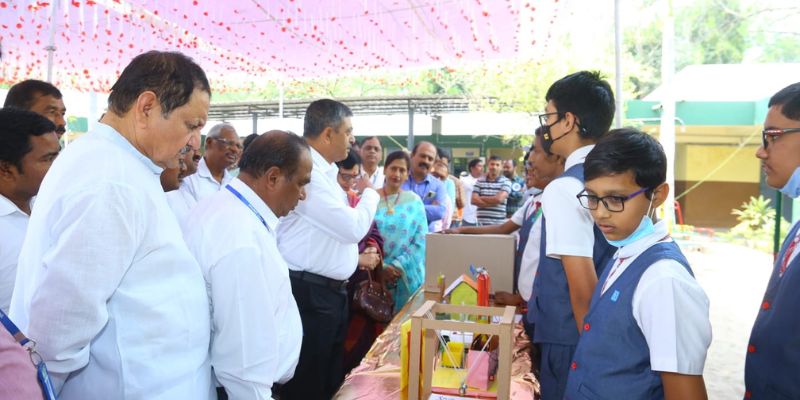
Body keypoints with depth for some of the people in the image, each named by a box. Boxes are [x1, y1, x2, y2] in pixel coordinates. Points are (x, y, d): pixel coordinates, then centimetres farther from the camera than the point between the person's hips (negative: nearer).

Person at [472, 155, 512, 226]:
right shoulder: (480, 181, 7)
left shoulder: (505, 182, 0)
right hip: (481, 223, 2)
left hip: (498, 223, -2)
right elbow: (474, 200, -2)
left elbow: (499, 199, -14)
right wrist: (493, 203, -11)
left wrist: (481, 198, 0)